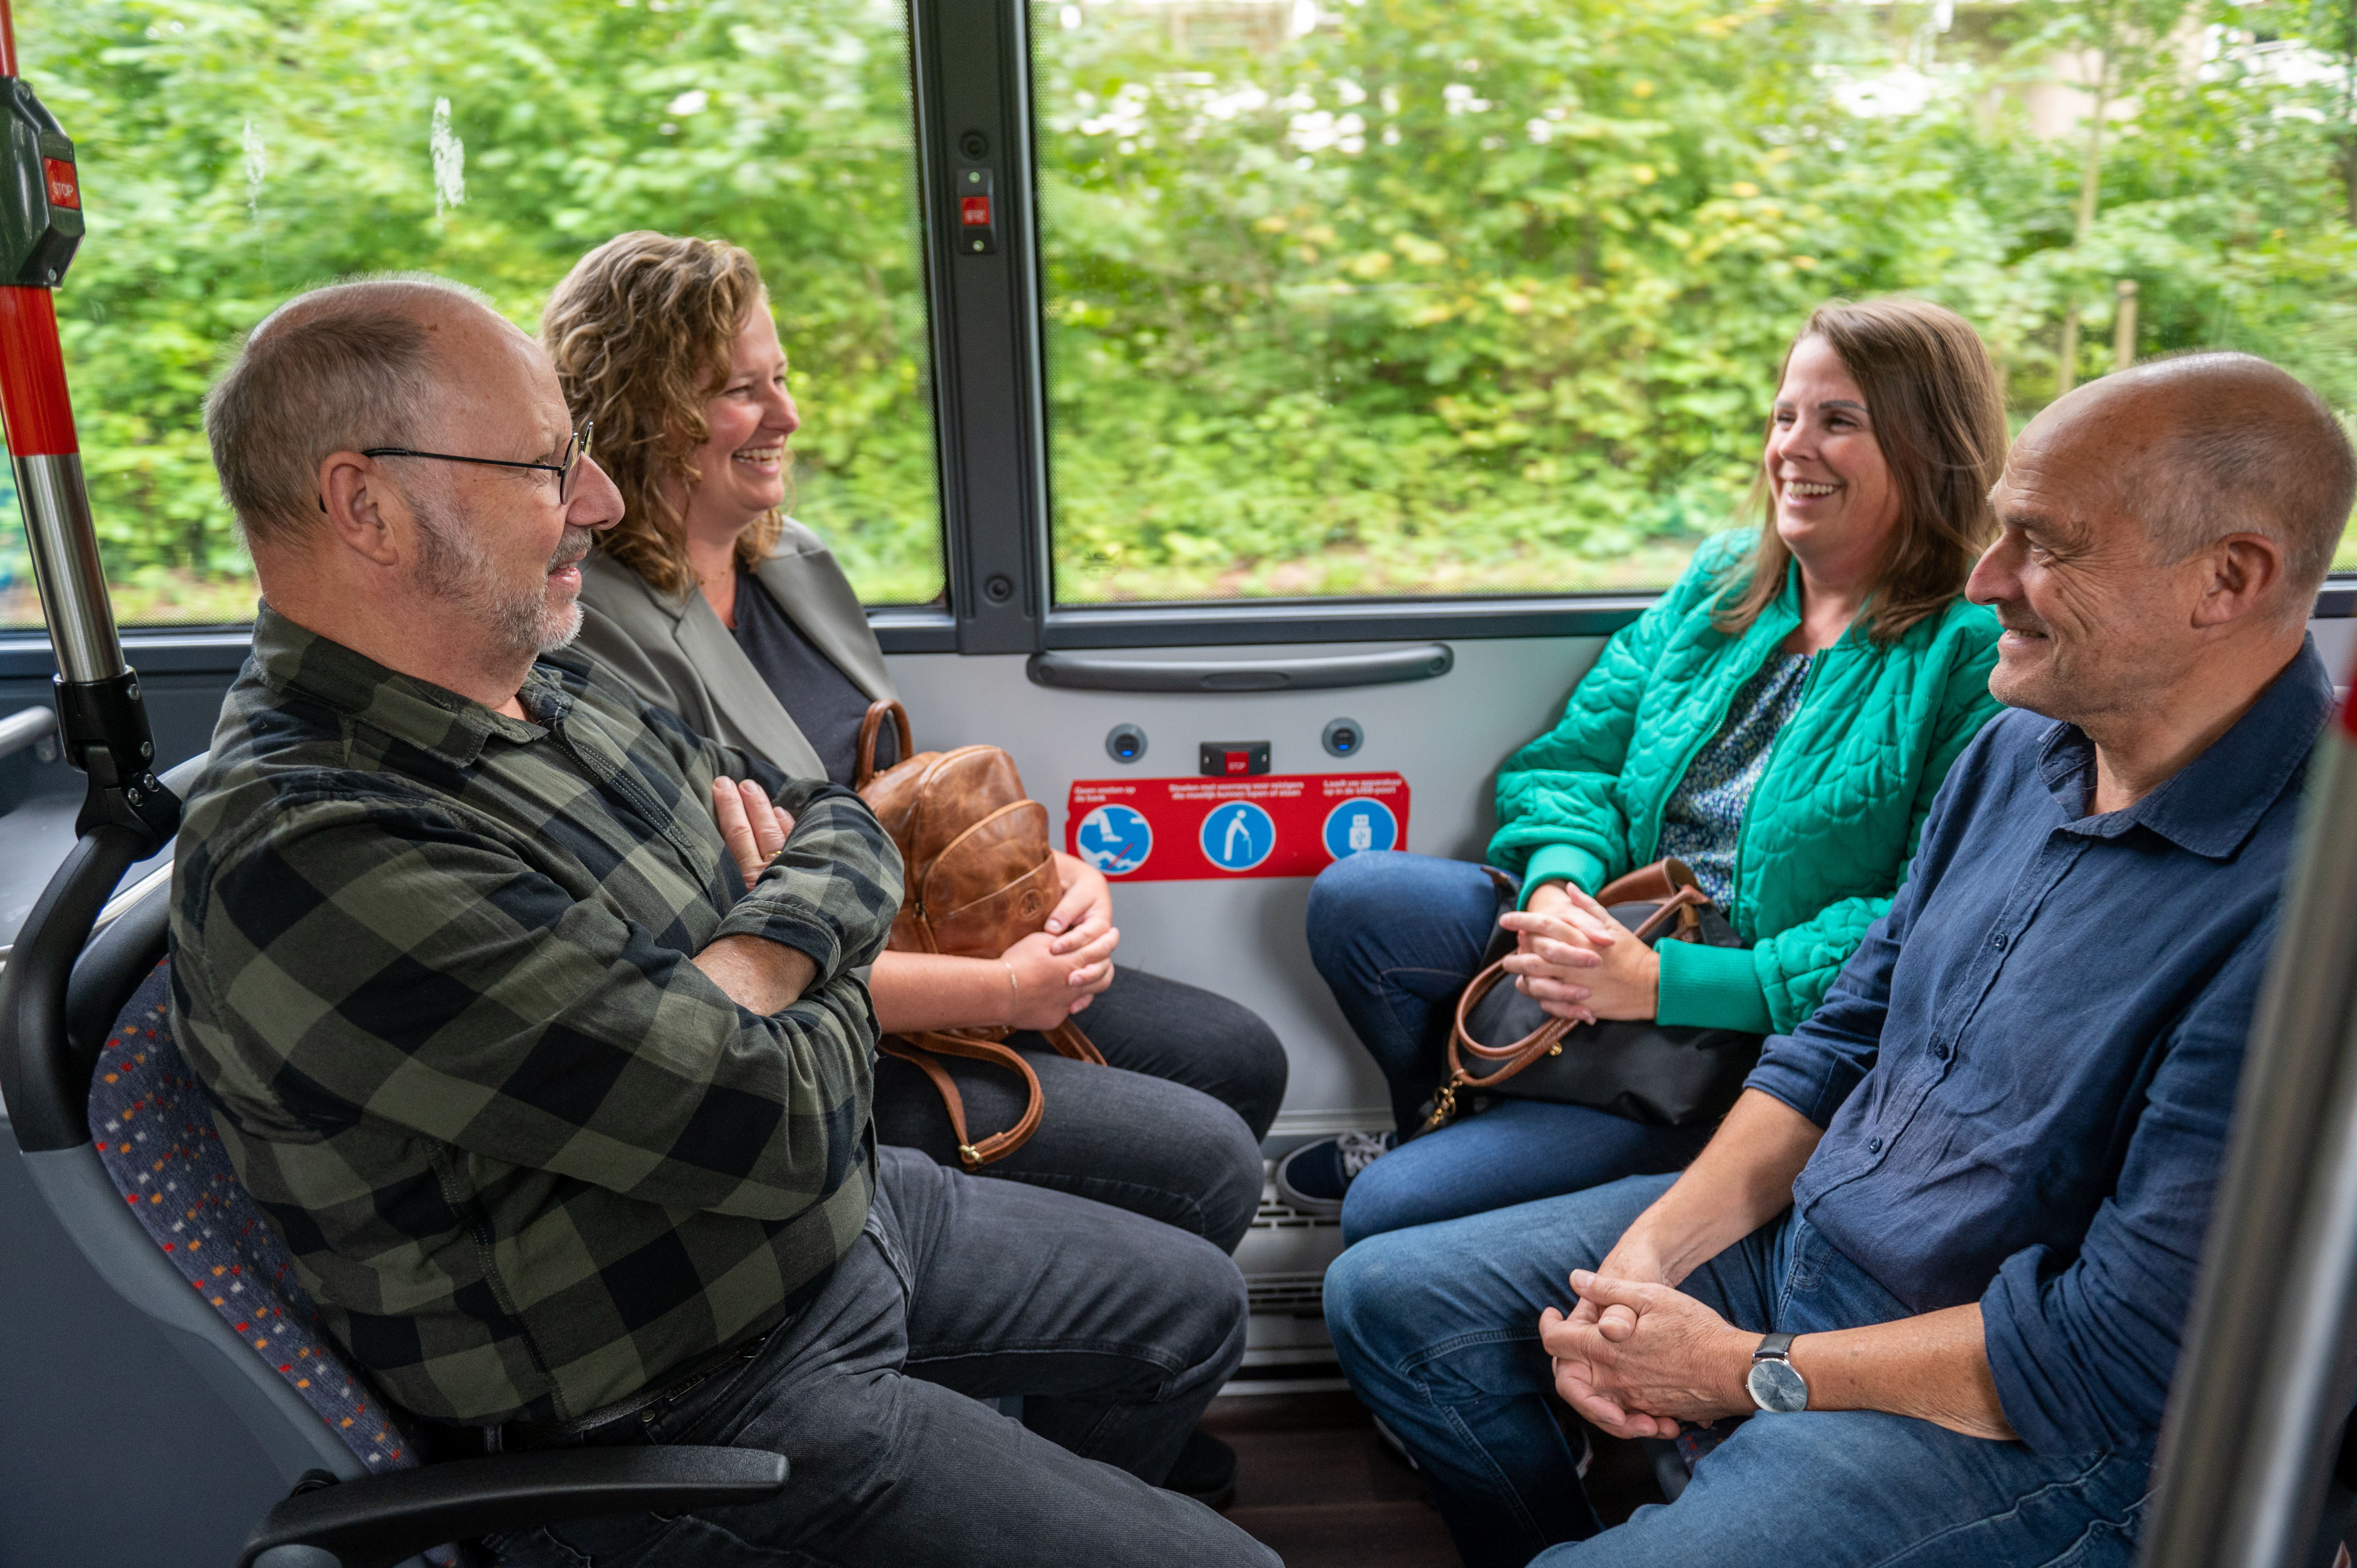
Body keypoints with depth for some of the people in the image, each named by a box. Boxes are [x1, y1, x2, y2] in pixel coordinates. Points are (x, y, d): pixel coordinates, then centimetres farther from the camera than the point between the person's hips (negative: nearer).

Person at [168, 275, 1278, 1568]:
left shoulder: (549, 687, 0)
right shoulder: (316, 858, -30)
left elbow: (850, 834, 6)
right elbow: (777, 1124, -32)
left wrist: (761, 947, -15)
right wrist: (816, 998, -10)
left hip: (843, 1213, 9)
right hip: (680, 1405, -8)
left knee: (1193, 1306, 22)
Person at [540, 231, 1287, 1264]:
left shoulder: (792, 560, 7)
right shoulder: (601, 640, -22)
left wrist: (1053, 870, -2)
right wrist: (999, 993, -19)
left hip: (930, 941, 9)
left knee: (1244, 1059, 14)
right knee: (1208, 1162, -11)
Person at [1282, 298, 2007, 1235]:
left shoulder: (1974, 657, -12)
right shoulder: (1718, 585, 9)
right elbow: (1577, 758, 8)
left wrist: (1664, 982, -25)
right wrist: (1561, 886, -16)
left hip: (1750, 1039, -6)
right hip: (1612, 934, 7)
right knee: (1355, 898, -14)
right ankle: (1436, 1123, 13)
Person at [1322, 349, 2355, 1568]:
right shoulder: (2018, 748, 2)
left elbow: (2129, 1353, -24)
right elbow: (1846, 1039, 8)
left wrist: (1751, 1373, -15)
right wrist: (1652, 1251, -5)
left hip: (2016, 1417, -7)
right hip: (1794, 1231, 8)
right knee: (1389, 1298, 5)